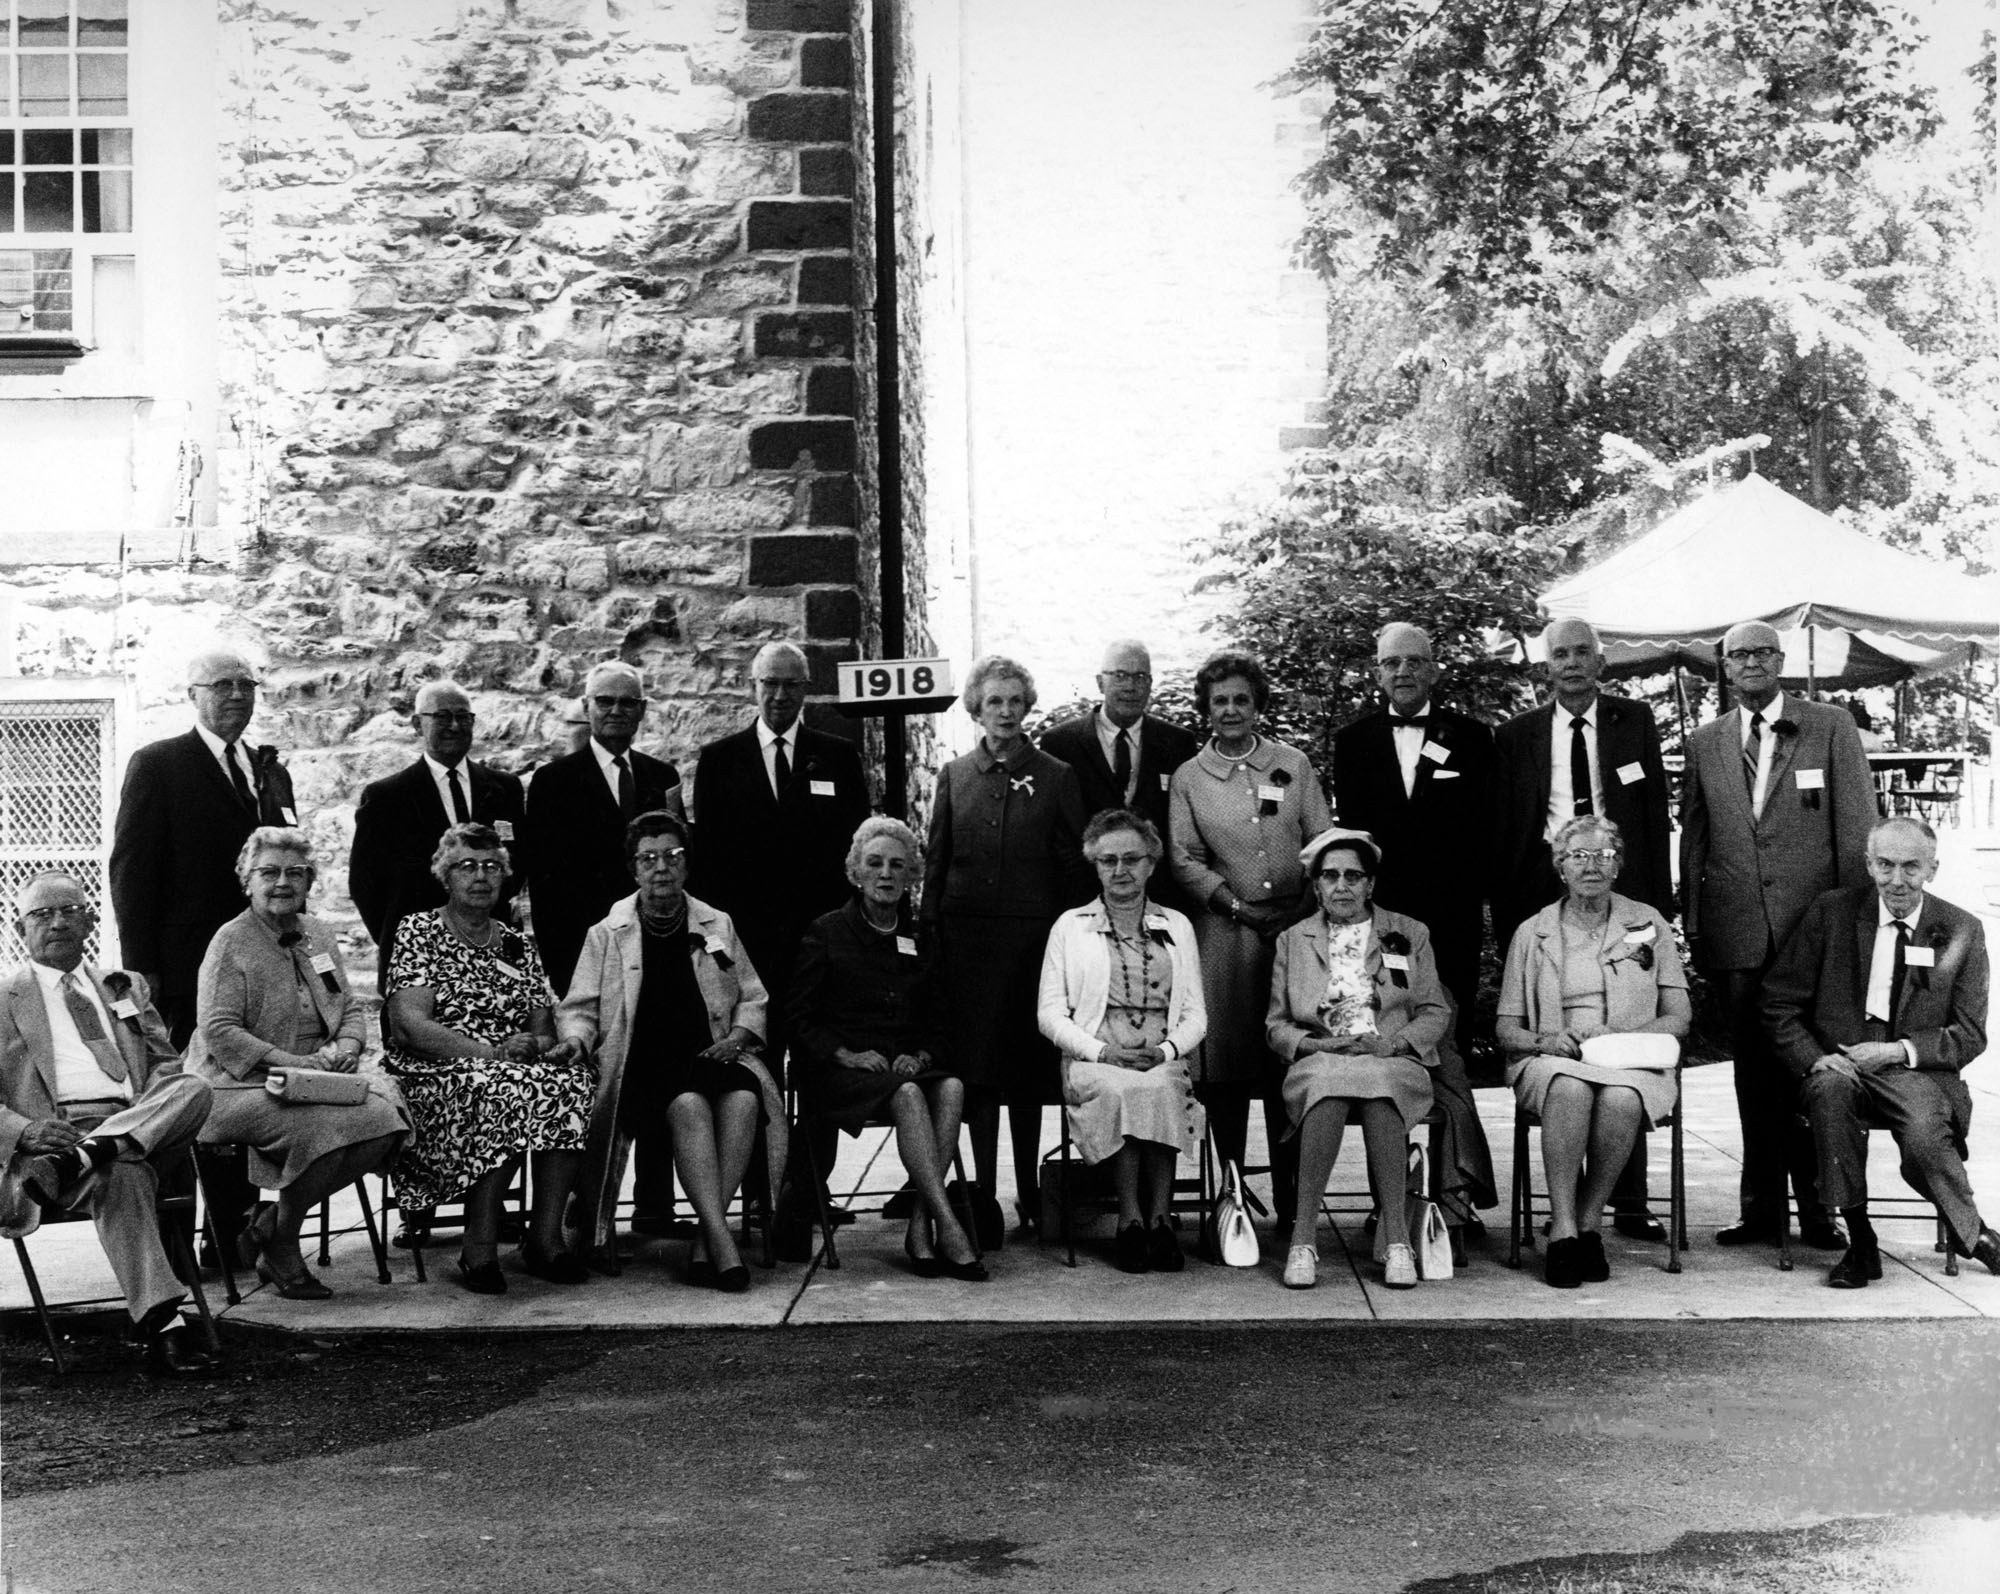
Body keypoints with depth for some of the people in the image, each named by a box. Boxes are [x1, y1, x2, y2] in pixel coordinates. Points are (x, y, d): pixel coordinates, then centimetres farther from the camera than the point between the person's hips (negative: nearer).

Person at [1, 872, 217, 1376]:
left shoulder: (127, 988, 28)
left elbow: (166, 1066, 22)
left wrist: (154, 1111, -2)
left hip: (136, 1124, 4)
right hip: (55, 1132, -3)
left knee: (195, 1088, -29)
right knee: (120, 1176, -38)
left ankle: (73, 1164, -45)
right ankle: (162, 1326, -46)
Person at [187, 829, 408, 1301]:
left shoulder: (319, 934, 17)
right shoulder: (231, 942, -4)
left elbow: (350, 1010, 19)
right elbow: (218, 1032, -13)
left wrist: (345, 1047, -5)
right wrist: (293, 1063, -21)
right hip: (240, 1086, -6)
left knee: (385, 1115, -22)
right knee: (328, 1125, -33)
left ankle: (272, 1221, -4)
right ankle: (279, 1249, -7)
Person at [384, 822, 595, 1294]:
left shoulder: (519, 945, 21)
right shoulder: (418, 932, 5)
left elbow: (542, 1027, 15)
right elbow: (410, 1025, -9)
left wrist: (559, 1046, -11)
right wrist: (493, 1052, -20)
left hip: (518, 1067, 4)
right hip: (437, 1077, -4)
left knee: (572, 1080, -29)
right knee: (507, 1091, -37)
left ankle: (545, 1237, -23)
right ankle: (480, 1249, -27)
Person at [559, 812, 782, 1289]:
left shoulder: (718, 926, 18)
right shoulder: (607, 934, 13)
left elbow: (752, 998, 22)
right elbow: (578, 1009, 11)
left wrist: (740, 1034, 2)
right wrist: (576, 1038, -11)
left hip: (710, 1054, 2)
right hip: (640, 1065, -2)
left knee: (743, 1099, -32)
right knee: (689, 1104, -35)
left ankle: (705, 1241, -30)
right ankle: (722, 1240, -38)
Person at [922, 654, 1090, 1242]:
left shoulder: (1056, 777, 6)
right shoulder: (954, 776, 11)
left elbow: (1073, 865, 4)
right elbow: (935, 860, 11)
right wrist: (929, 930, 4)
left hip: (1032, 933, -1)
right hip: (967, 934, 1)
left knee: (1028, 1066, 4)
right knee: (976, 1066, -1)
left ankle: (1029, 1192, 16)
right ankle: (985, 1197, 5)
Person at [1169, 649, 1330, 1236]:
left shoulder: (1293, 764, 10)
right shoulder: (1188, 777, 8)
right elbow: (1184, 860, 4)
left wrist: (1304, 908, -5)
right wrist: (1236, 903, -8)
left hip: (1296, 925, 0)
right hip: (1225, 929, 0)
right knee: (1225, 1064, -1)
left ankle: (1290, 1200, 6)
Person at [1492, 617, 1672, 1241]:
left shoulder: (1635, 721, 9)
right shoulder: (1516, 735, 8)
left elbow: (1656, 816, 8)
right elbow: (1502, 834, 8)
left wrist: (1659, 904, 1)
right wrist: (1506, 921, 1)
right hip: (1544, 900, 0)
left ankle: (1628, 1202, 7)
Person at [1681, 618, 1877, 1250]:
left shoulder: (1832, 730, 4)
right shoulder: (1704, 744, 13)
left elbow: (1857, 830, 2)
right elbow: (1693, 841, 14)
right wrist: (1692, 926, 9)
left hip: (1815, 929, -3)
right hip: (1736, 932, 3)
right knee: (1753, 1074, 7)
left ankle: (1818, 1208, 8)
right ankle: (1761, 1208, 15)